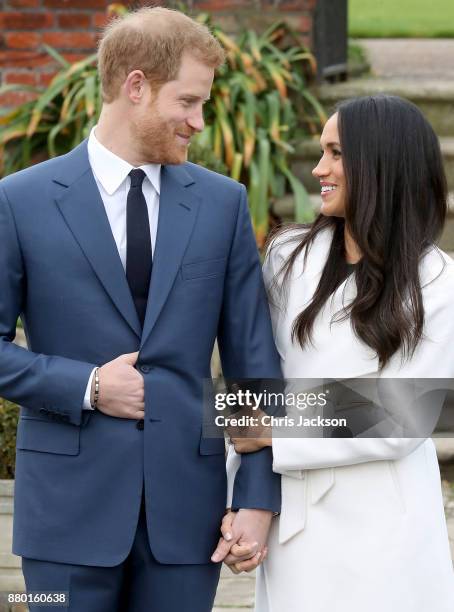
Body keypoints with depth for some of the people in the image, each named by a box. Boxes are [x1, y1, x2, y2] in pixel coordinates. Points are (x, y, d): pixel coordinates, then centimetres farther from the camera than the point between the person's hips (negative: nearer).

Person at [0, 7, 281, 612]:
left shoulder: (223, 202, 6)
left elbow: (253, 359, 4)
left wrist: (258, 497, -1)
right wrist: (85, 386, -11)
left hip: (187, 506, 2)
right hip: (71, 503, -2)